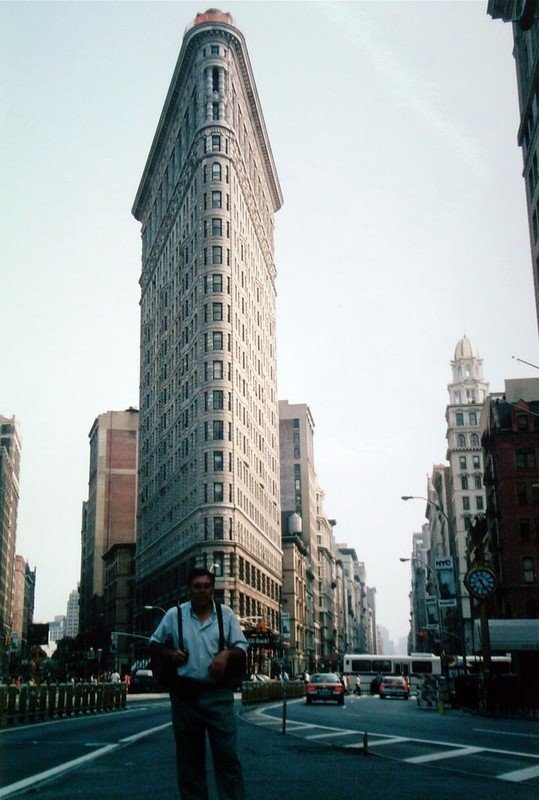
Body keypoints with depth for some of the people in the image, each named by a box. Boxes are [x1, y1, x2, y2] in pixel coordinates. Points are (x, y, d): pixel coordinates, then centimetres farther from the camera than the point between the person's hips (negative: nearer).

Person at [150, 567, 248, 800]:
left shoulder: (226, 614, 6)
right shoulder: (174, 615, 6)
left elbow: (242, 649, 7)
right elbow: (154, 644, 16)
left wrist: (226, 653, -14)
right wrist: (170, 654, -4)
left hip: (217, 694, -1)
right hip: (185, 693, 1)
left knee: (227, 754, -4)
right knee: (189, 758, 9)